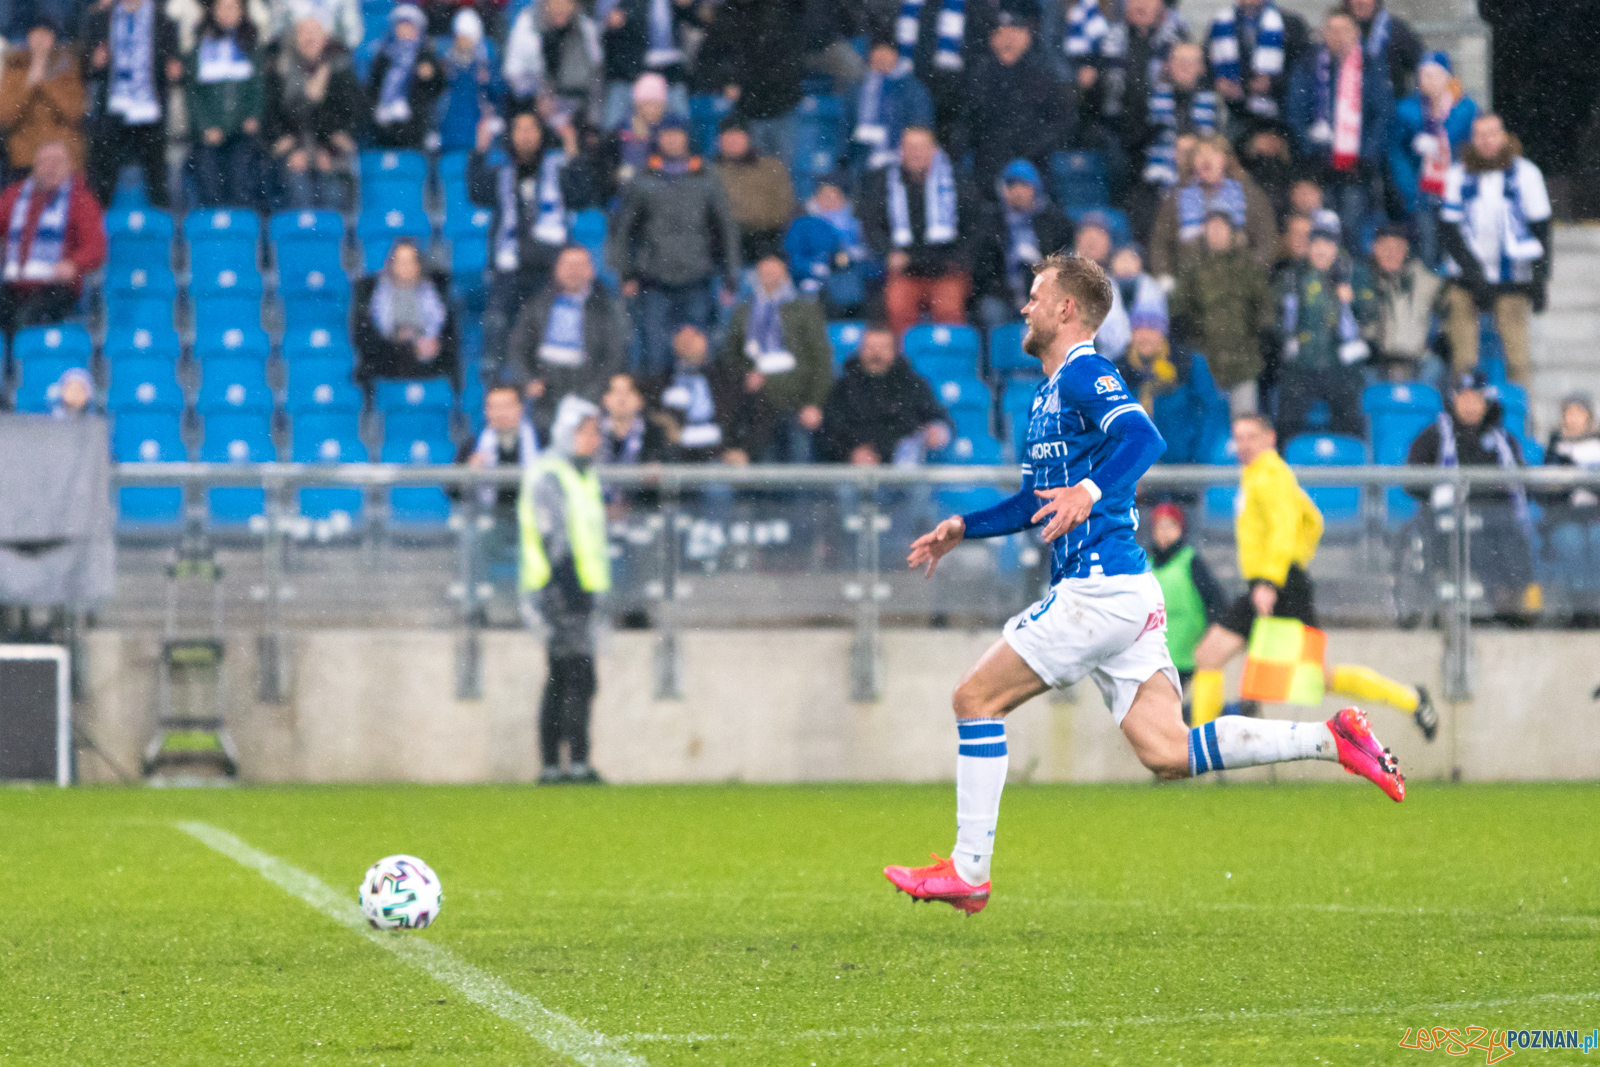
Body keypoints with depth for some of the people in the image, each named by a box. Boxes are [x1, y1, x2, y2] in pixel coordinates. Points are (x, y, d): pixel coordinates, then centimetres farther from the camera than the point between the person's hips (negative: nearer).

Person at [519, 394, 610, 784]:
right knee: (579, 679, -13)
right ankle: (578, 763, -15)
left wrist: (591, 591, 22)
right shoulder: (548, 476, -11)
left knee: (560, 681, 10)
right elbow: (553, 537, -16)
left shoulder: (586, 475, 19)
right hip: (560, 589, -10)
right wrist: (570, 588, -21)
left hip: (580, 588, 10)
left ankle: (551, 766, 12)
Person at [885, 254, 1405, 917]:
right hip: (1121, 591, 10)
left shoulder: (1085, 375, -7)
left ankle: (968, 870, -2)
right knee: (1166, 755, 1)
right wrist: (966, 528, 29)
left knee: (976, 698, -4)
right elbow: (1040, 502, 36)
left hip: (1102, 590, -10)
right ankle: (1330, 740, -1)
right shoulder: (1050, 393, 24)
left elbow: (1142, 438, -26)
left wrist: (1090, 491, -40)